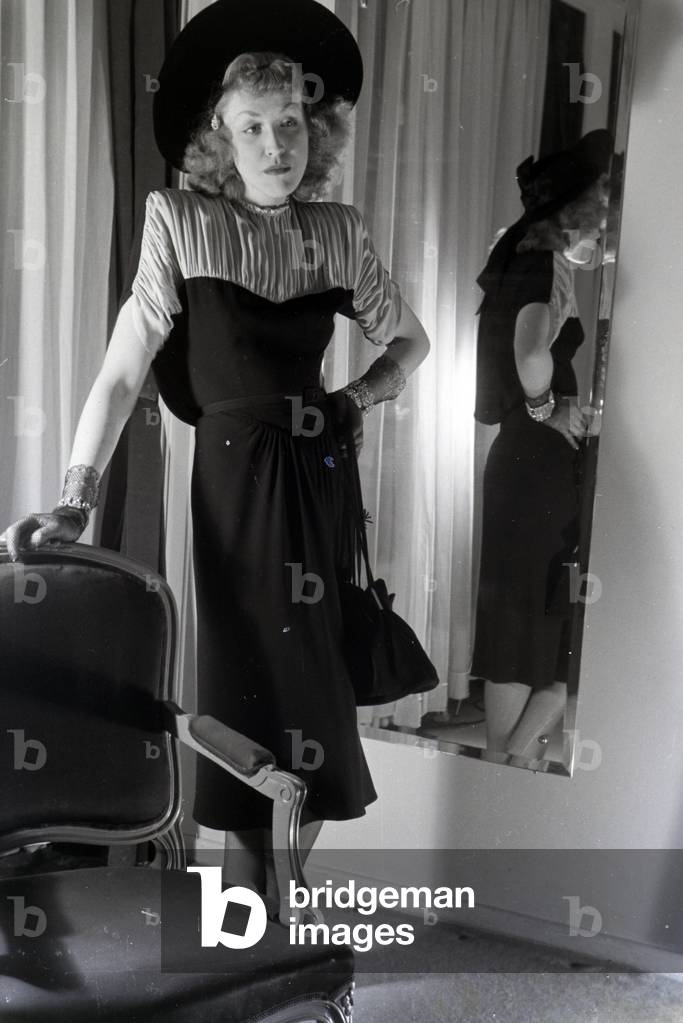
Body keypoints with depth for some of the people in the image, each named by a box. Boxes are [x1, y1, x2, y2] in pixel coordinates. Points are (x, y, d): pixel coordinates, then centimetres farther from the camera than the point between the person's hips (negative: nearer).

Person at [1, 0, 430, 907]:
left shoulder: (340, 231, 6)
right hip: (234, 478, -3)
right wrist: (75, 501, -14)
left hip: (317, 480, 4)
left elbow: (411, 341, 19)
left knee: (314, 686, 7)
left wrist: (357, 399, 2)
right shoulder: (180, 222, -4)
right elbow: (122, 372, -8)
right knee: (245, 689, 3)